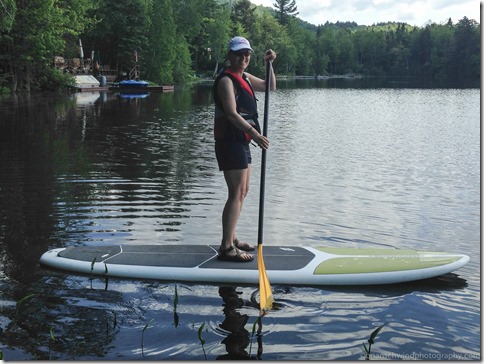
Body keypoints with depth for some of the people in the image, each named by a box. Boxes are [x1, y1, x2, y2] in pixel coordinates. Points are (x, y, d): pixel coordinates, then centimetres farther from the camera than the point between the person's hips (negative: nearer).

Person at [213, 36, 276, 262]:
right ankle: (227, 248, -10)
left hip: (241, 142, 10)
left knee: (242, 192, 16)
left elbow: (269, 87, 27)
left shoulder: (244, 78, 16)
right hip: (230, 141, -10)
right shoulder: (226, 80, -13)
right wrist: (254, 133, -29)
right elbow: (232, 114, -23)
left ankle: (230, 239, 26)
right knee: (236, 194, -12)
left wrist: (268, 64, 12)